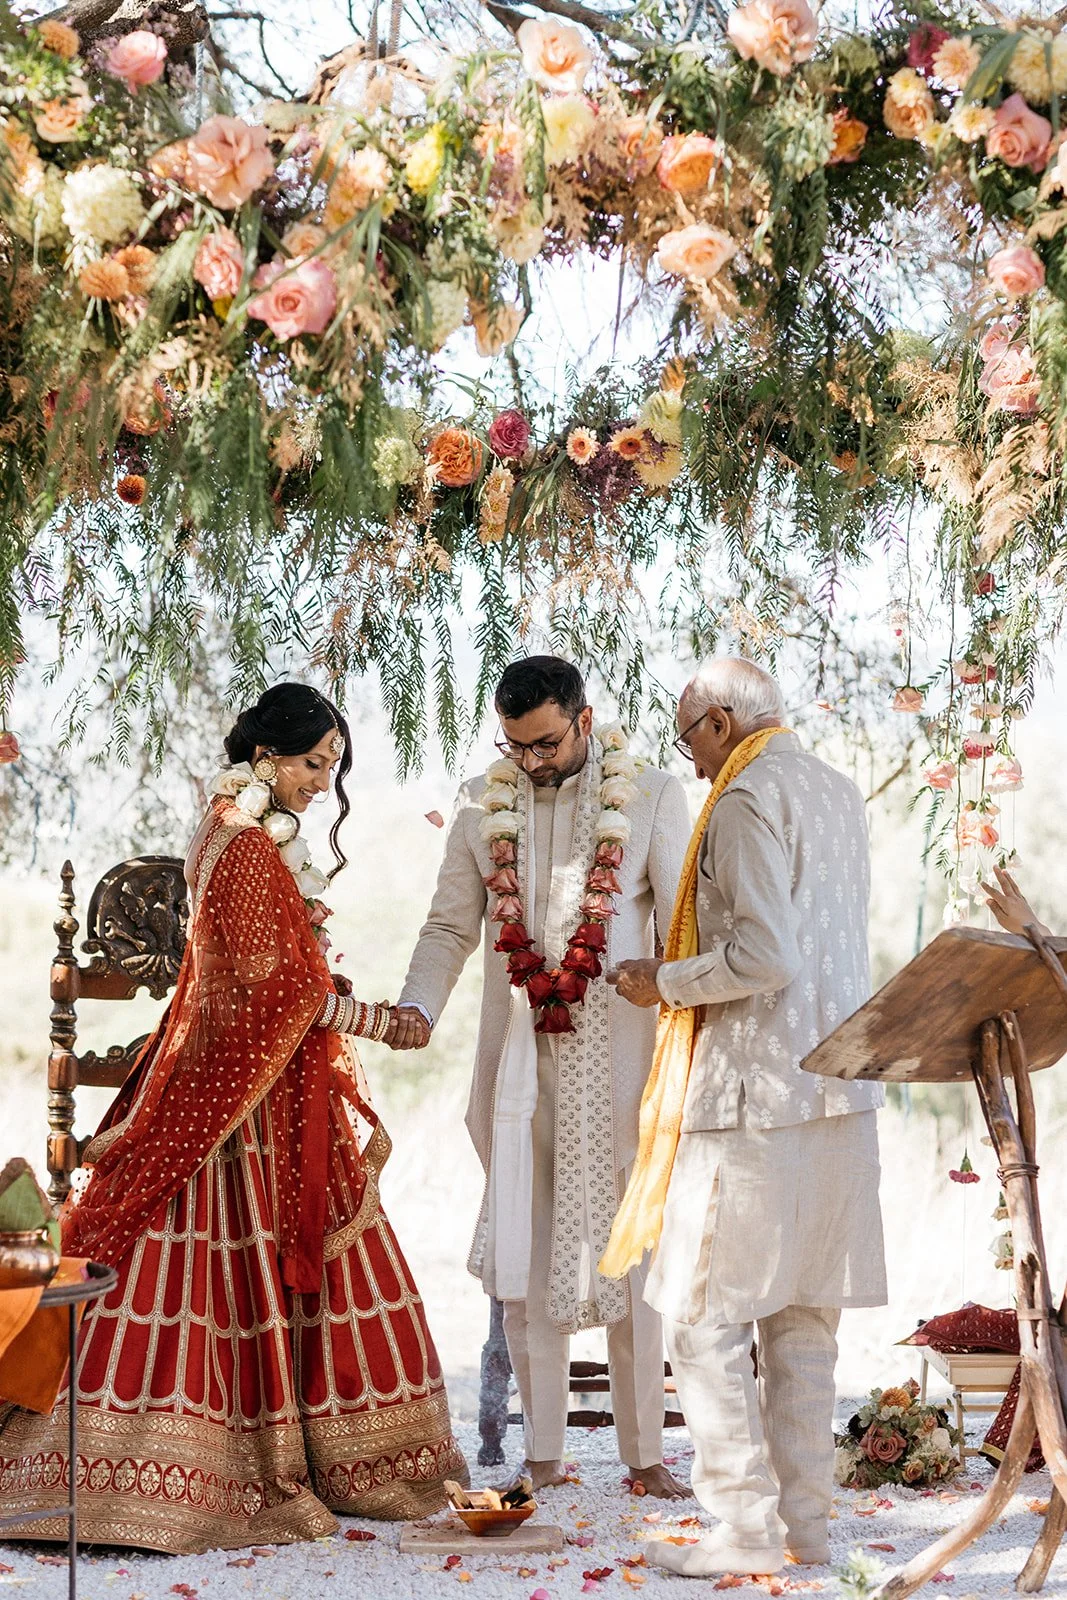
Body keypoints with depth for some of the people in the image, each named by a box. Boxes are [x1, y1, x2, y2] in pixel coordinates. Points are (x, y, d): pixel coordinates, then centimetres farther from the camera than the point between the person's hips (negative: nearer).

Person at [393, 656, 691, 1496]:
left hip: (616, 1057, -2)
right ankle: (543, 1453, 14)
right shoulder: (483, 804, 7)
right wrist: (419, 1004, -7)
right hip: (519, 1057, 2)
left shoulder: (652, 798, 0)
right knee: (526, 1251, 5)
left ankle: (645, 1452, 13)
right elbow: (452, 923, 11)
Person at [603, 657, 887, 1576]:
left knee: (705, 1319, -2)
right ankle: (805, 1523, 16)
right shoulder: (838, 795, 16)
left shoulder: (746, 800, -11)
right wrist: (692, 970, 25)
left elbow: (764, 954, -21)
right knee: (802, 1322, 12)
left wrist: (667, 982, -7)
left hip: (755, 1096, -9)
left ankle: (748, 1527, -2)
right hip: (838, 1093, 9)